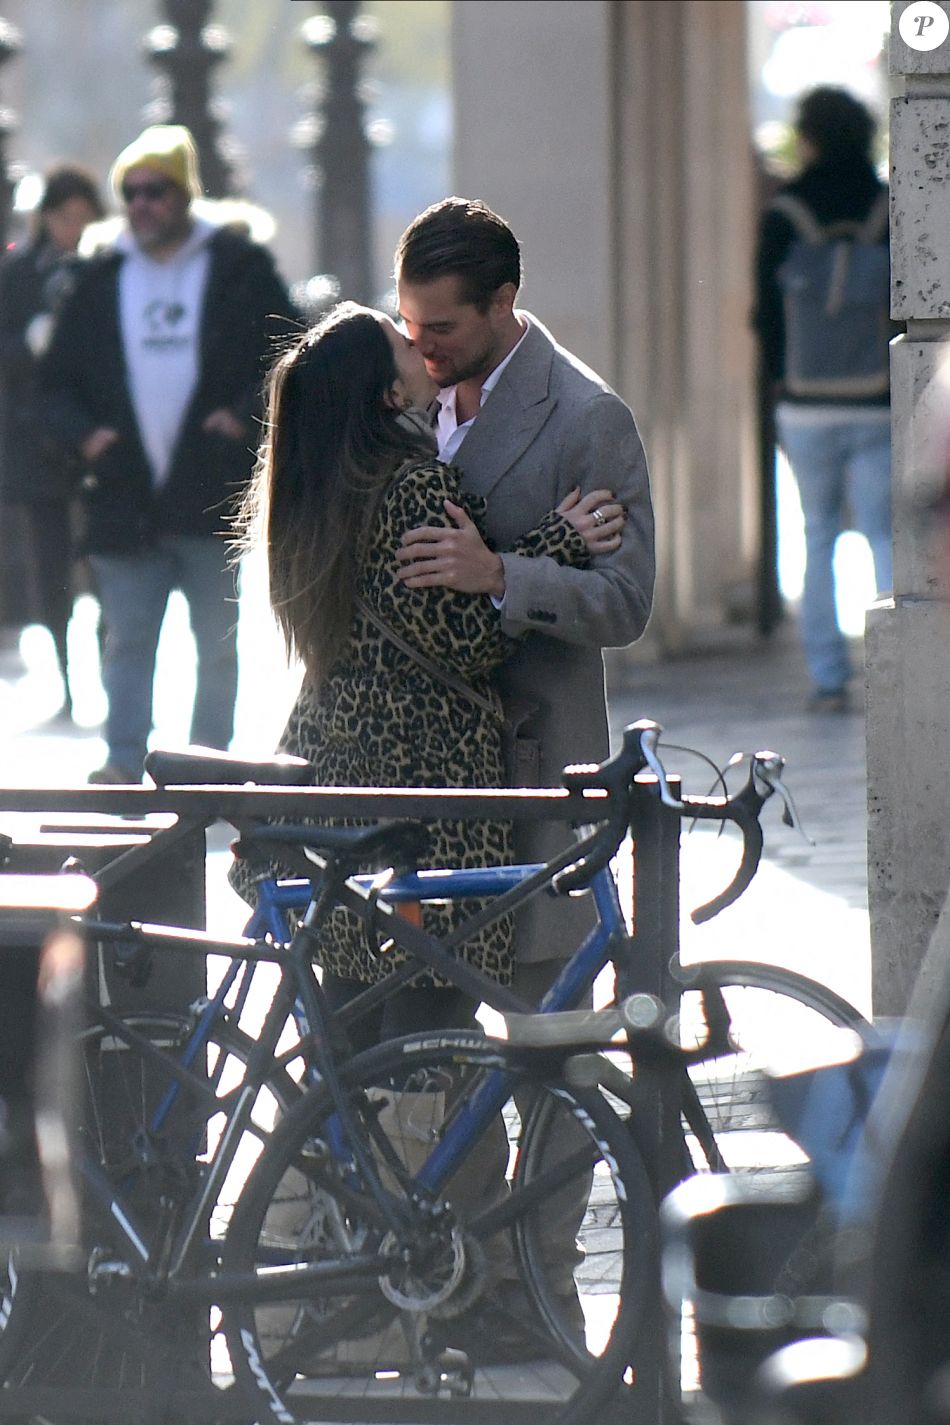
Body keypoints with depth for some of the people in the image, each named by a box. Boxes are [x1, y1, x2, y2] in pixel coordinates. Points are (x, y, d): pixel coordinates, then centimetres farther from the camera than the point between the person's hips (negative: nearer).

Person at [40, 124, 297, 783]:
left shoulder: (239, 265, 1)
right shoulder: (103, 277, 10)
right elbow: (60, 377, 15)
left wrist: (244, 417, -13)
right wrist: (85, 433, -3)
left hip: (214, 497, -2)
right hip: (124, 497, 2)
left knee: (219, 642, 6)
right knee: (128, 640, 1)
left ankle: (210, 759, 13)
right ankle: (125, 759, 1)